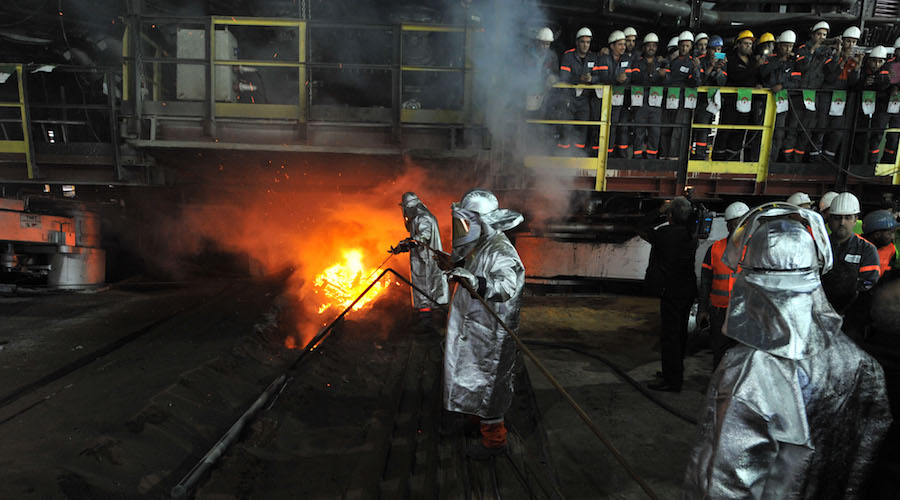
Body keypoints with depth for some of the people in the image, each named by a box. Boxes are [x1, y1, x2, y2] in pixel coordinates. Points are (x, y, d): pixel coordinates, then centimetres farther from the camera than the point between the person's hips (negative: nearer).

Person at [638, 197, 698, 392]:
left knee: (669, 335, -2)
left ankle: (672, 380, 2)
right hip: (688, 290, 8)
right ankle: (676, 372, 33)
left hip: (671, 291, -8)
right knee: (680, 333, 18)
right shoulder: (692, 236, 3)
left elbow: (641, 230, -4)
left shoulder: (666, 233, -17)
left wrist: (659, 211, 3)